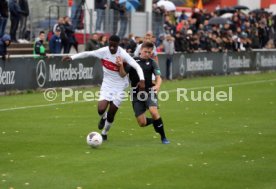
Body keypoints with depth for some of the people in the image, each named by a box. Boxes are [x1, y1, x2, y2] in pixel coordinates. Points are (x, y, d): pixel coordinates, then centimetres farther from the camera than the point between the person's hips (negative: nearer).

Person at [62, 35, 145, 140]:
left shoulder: (123, 54, -18)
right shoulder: (103, 51, -10)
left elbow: (137, 67, -21)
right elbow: (87, 54, -3)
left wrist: (142, 80, -36)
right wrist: (72, 57, -12)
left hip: (119, 87, -2)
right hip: (106, 85, 2)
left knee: (111, 115, 1)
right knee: (101, 110, -18)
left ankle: (104, 133, 29)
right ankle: (103, 117, 21)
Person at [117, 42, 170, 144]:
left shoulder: (152, 63, 4)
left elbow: (158, 77, -1)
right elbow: (123, 74, 0)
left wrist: (157, 85, -23)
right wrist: (121, 66, -20)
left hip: (149, 92, -1)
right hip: (136, 94, 1)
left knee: (154, 112, -29)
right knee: (142, 123, -4)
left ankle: (163, 137, -14)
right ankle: (154, 121, 32)